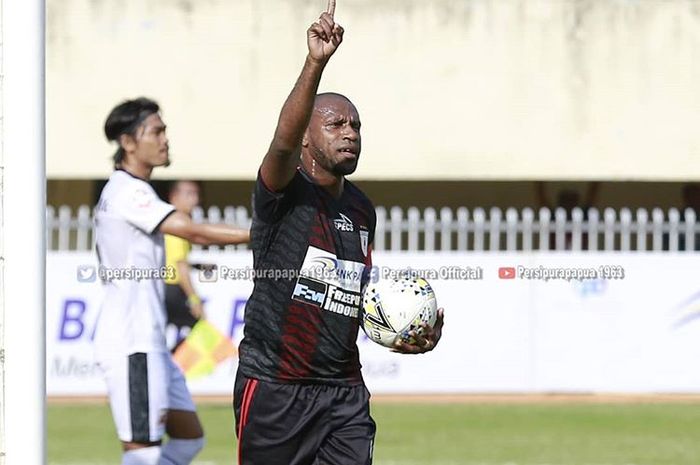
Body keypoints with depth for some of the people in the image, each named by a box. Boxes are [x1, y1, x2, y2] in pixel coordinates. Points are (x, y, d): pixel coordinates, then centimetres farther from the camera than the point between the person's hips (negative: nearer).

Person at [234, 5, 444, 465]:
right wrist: (316, 65, -42)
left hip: (343, 389, 5)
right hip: (274, 387, -5)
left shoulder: (362, 210, 14)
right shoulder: (285, 193, -7)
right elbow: (284, 142, -30)